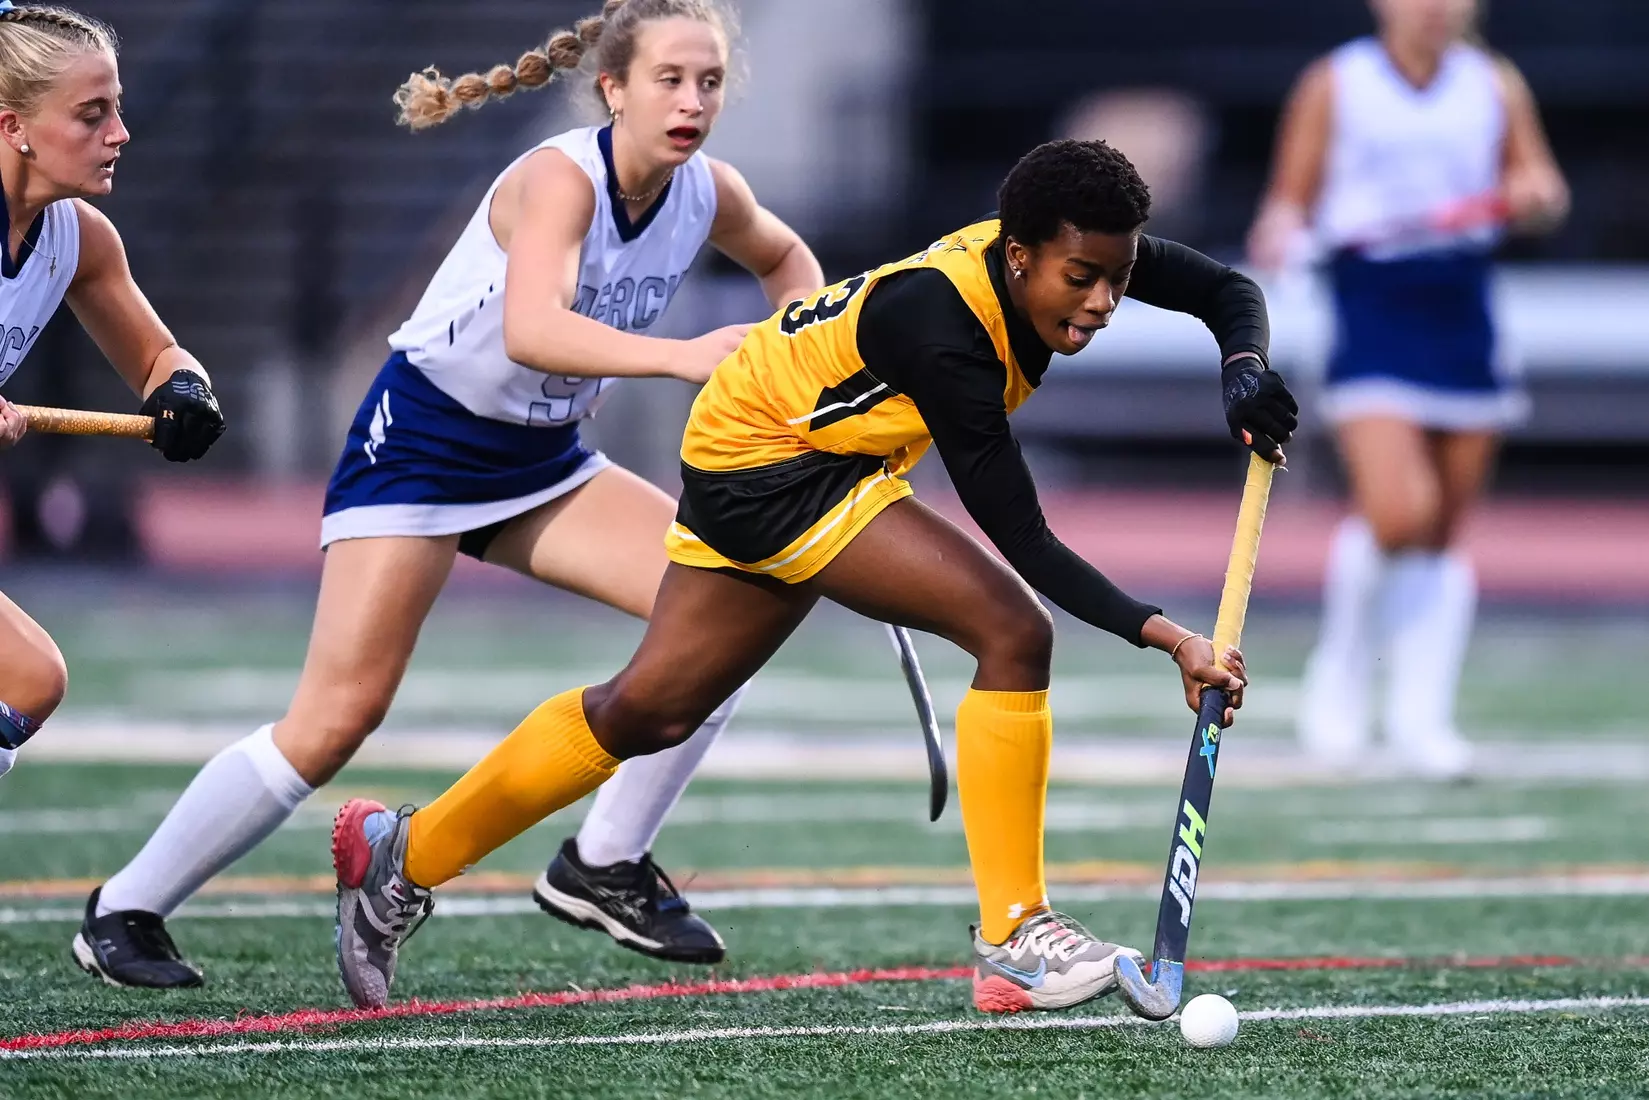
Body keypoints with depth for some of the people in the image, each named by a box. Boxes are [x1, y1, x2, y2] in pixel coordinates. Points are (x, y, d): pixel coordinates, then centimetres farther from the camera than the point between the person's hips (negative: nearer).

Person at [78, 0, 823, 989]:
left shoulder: (708, 194, -5)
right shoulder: (560, 178, -26)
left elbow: (786, 257, 20)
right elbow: (531, 329, -46)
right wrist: (679, 357, -57)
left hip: (541, 463, 7)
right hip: (421, 446, -7)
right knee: (335, 721, -12)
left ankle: (605, 867, 0)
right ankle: (123, 910, 3)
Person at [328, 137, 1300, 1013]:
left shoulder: (1069, 251, -15)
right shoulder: (943, 330, -36)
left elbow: (1228, 289, -1)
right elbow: (1022, 541, -34)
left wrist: (1246, 372, -23)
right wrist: (1165, 635, -40)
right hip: (771, 459, -9)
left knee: (651, 709, 19)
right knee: (1015, 632, -23)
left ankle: (404, 857, 33)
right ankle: (1014, 939, -16)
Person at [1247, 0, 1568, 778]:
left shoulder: (1496, 86, 8)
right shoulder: (1334, 86, 0)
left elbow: (1544, 191, 14)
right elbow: (1292, 197, 2)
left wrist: (1535, 196, -9)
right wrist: (1280, 231, -20)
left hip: (1463, 318, 4)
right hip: (1370, 303, -4)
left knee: (1445, 532, 4)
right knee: (1399, 513, -20)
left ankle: (1421, 718, 11)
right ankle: (1341, 674, 3)